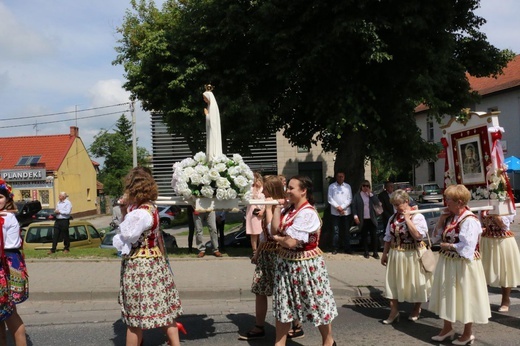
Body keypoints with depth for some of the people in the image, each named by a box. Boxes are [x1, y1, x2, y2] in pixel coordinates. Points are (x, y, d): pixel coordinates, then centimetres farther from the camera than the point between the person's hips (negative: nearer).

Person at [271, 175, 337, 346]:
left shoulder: (307, 213, -21)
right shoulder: (289, 210, 6)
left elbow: (290, 242, -25)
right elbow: (275, 230, -3)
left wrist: (278, 238, -6)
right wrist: (277, 208, -3)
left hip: (305, 265, -8)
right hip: (285, 263, 8)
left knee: (317, 304, 9)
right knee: (283, 305, 12)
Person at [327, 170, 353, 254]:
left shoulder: (348, 186, 8)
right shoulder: (331, 186, 3)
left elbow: (349, 199, 3)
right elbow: (330, 199, -2)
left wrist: (342, 207, -8)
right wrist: (337, 207, -11)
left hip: (346, 212, 2)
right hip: (335, 213, -1)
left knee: (346, 231, 5)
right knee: (336, 231, -2)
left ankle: (347, 248, 12)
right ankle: (335, 248, 5)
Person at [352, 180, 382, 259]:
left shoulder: (371, 195, 7)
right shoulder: (357, 195, 0)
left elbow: (377, 202, -5)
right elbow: (354, 206, -1)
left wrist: (370, 194, -9)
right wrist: (355, 216, -10)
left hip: (371, 219, 1)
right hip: (363, 219, -1)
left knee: (374, 235, 1)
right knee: (364, 236, 7)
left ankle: (375, 252, 9)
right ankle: (366, 252, 17)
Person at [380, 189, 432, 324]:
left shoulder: (418, 216, -11)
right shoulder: (393, 217, 6)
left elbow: (418, 235, -26)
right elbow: (388, 238, 12)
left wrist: (407, 218, -21)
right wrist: (385, 254, 12)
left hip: (412, 255, -5)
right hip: (395, 255, 5)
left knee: (414, 282, 10)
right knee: (393, 282, 5)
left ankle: (416, 308, 34)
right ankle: (394, 311, 15)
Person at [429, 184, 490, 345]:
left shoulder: (469, 220, -21)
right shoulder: (450, 217, 5)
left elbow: (466, 248, -26)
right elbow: (436, 236, 7)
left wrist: (447, 245, -14)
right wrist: (441, 219, -3)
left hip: (463, 265, -8)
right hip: (447, 263, 8)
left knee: (464, 297, 7)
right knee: (448, 295, 18)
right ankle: (447, 328, 34)